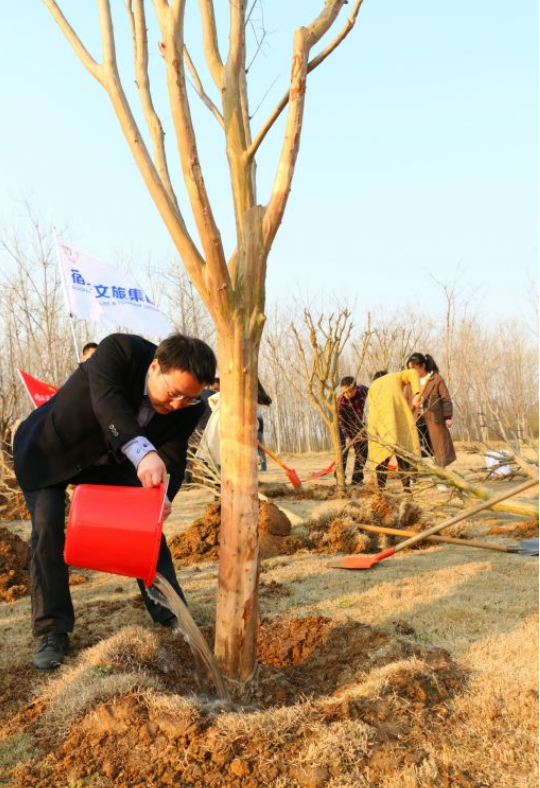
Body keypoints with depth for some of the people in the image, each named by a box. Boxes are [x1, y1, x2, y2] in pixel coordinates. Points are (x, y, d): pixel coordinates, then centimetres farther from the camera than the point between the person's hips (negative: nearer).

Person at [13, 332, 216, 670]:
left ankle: (169, 612, 13)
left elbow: (172, 456, -21)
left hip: (109, 460, 4)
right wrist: (142, 452, -65)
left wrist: (161, 497, -43)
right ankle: (53, 631, 1)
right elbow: (107, 399, -49)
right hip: (50, 451, -3)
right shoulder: (119, 349, -34)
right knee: (48, 531, -13)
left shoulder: (187, 408, -20)